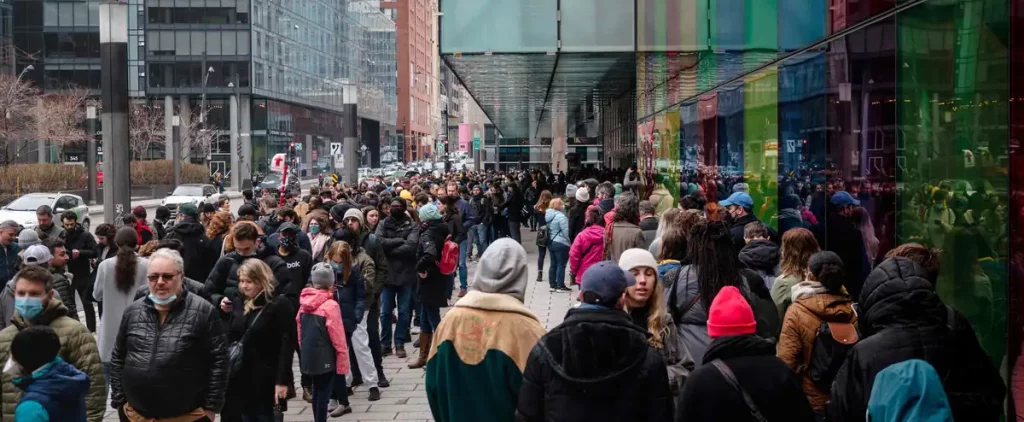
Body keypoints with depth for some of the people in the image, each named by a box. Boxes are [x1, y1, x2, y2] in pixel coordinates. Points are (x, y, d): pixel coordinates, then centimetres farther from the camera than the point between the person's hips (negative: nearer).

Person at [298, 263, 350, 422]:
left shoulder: (304, 303, 2)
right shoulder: (330, 305, -17)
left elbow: (299, 332, 10)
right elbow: (338, 339, -16)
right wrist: (343, 364, -9)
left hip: (309, 358, 6)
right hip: (325, 359, -6)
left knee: (317, 392, 18)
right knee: (323, 393, 2)